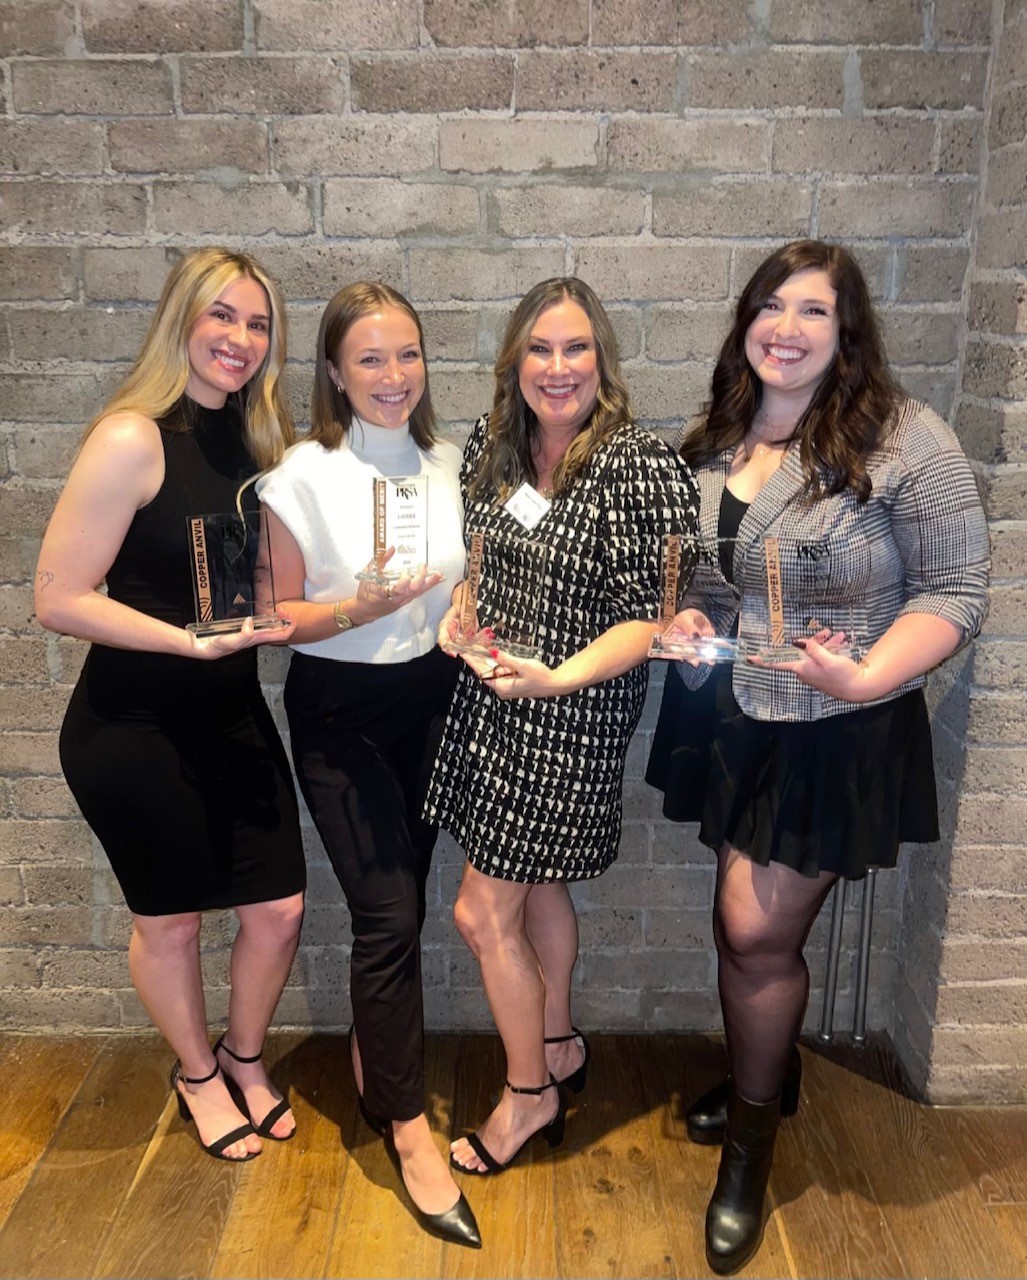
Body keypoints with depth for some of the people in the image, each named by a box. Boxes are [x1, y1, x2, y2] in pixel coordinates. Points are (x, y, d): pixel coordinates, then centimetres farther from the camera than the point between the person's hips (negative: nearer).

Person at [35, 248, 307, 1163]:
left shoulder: (253, 439, 3)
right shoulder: (132, 439, -18)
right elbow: (59, 599, -19)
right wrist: (194, 640, -25)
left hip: (234, 717, 6)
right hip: (134, 730, -6)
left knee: (279, 909, 11)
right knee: (170, 918, 14)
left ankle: (245, 1057, 42)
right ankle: (197, 1073, 43)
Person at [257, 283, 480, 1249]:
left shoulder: (448, 463, 2)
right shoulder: (305, 476, -12)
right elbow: (277, 615, -9)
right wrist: (358, 609, -25)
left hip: (429, 698, 5)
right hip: (338, 709, -4)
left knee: (395, 903, 14)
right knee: (390, 914, -5)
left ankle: (371, 1057, 39)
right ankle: (408, 1126, 12)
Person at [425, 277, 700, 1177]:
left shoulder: (638, 466, -18)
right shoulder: (491, 446, 3)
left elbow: (654, 616, -18)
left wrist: (557, 677, -28)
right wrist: (458, 613, -3)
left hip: (570, 719, -7)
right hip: (488, 699, 7)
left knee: (484, 912, 2)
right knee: (534, 886, 22)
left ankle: (529, 1093, 27)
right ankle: (559, 1046, 46)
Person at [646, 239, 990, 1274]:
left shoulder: (902, 439, -13)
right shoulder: (715, 438, 5)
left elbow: (955, 591, -12)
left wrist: (869, 675, -26)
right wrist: (680, 617, -5)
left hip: (834, 736, -5)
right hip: (726, 721, 5)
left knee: (755, 931, 1)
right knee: (752, 927, 18)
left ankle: (751, 1138, 28)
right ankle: (768, 1071, 46)